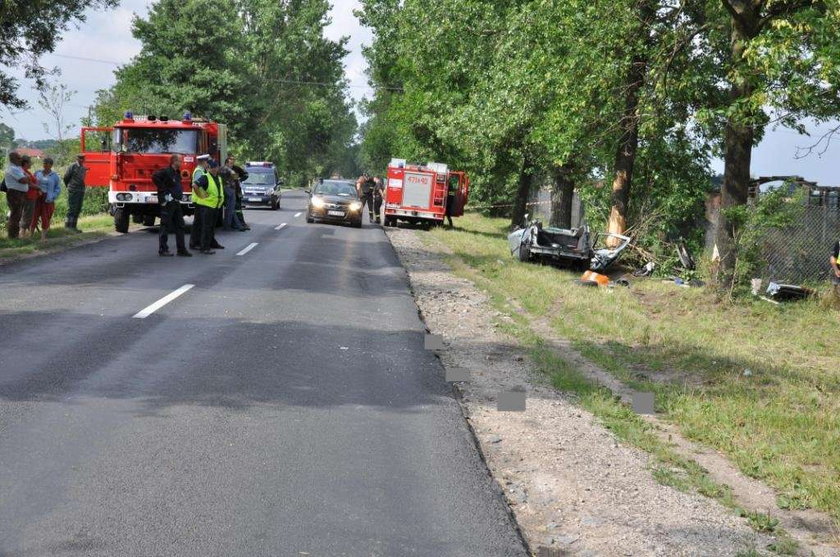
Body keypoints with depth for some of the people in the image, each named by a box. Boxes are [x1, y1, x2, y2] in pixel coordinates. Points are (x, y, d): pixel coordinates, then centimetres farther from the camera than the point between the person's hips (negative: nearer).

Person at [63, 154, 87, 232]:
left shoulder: (83, 168, 12)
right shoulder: (73, 167, -7)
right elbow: (66, 177, -2)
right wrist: (69, 186, 10)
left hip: (81, 190, 7)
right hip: (73, 191, -7)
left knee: (78, 210, 8)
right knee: (72, 208, -7)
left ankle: (73, 226, 14)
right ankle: (68, 225, -4)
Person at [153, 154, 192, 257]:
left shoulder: (177, 173, 17)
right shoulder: (166, 171, -12)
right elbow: (155, 177, -26)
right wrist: (163, 190, -21)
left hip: (176, 202, 9)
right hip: (168, 202, -9)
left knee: (179, 225, 8)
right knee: (165, 226, -4)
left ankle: (181, 249, 10)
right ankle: (163, 249, 1)